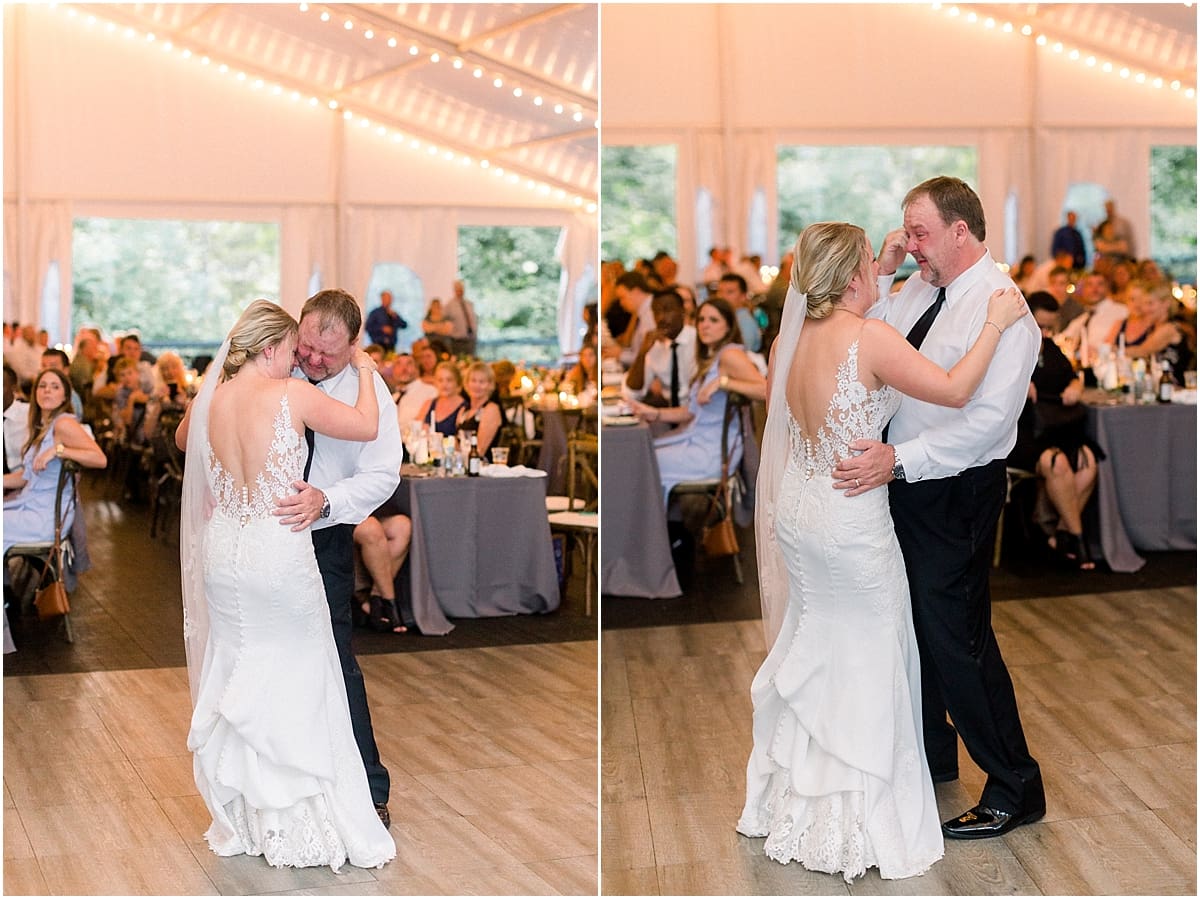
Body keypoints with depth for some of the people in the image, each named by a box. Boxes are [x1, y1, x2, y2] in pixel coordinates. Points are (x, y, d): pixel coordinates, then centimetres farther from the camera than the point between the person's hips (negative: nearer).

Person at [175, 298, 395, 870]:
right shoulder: (291, 394, -14)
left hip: (223, 551, 5)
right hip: (279, 551, -5)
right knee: (298, 683, 6)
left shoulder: (209, 400, 3)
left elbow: (181, 440, 24)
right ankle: (301, 822, 11)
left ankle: (242, 820, 24)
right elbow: (366, 426, -10)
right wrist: (364, 371, 5)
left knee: (234, 679, 15)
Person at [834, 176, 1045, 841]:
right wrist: (883, 275, -1)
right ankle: (931, 754, 41)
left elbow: (988, 419, -27)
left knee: (954, 636, -2)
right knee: (913, 622, 20)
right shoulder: (920, 289, 5)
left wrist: (897, 459, -32)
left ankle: (1015, 788, 13)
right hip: (904, 479, 8)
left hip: (956, 492, -8)